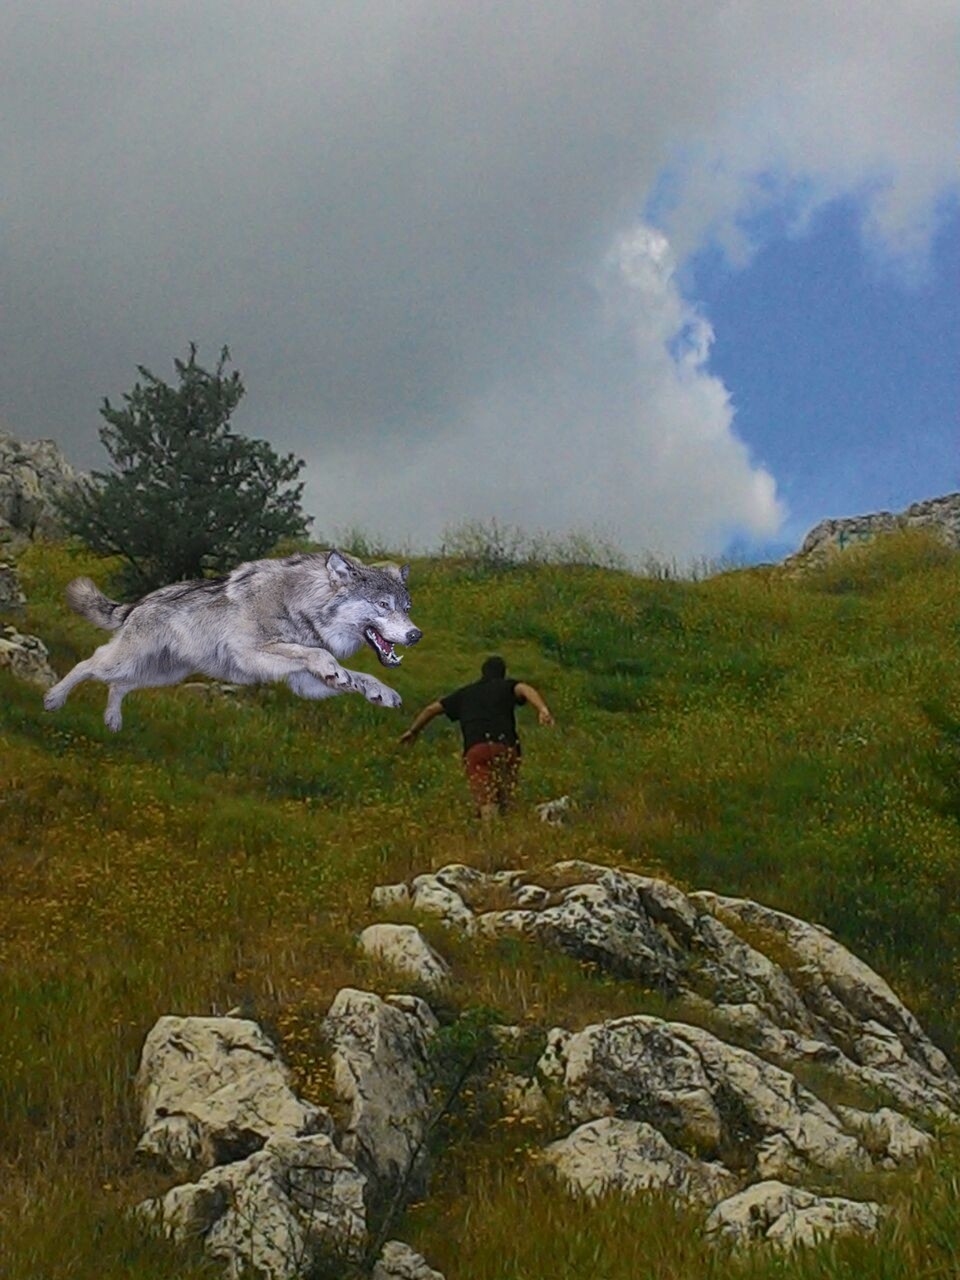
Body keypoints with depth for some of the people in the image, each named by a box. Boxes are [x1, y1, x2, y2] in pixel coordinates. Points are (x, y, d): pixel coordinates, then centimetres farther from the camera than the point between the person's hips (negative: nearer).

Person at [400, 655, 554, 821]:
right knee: (503, 806, -1)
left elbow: (431, 709, 40)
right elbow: (525, 690, 0)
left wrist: (413, 731, 55)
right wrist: (542, 710, -18)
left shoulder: (465, 693, 31)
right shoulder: (506, 686, 22)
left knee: (487, 807, -13)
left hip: (475, 750, 1)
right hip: (506, 748, -1)